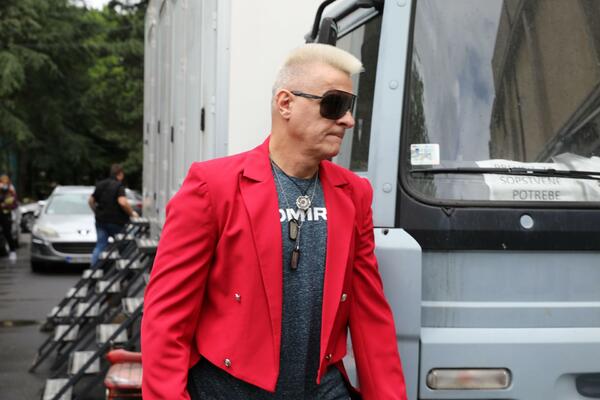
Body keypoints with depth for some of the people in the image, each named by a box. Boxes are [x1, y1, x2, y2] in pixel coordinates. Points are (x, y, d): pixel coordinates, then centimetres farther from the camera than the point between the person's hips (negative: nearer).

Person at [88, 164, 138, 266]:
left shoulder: (100, 184, 11)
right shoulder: (118, 186, -11)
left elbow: (90, 201, 17)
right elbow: (122, 202, -26)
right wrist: (132, 213, -12)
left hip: (101, 220, 6)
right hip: (115, 221, -6)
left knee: (100, 246, 7)